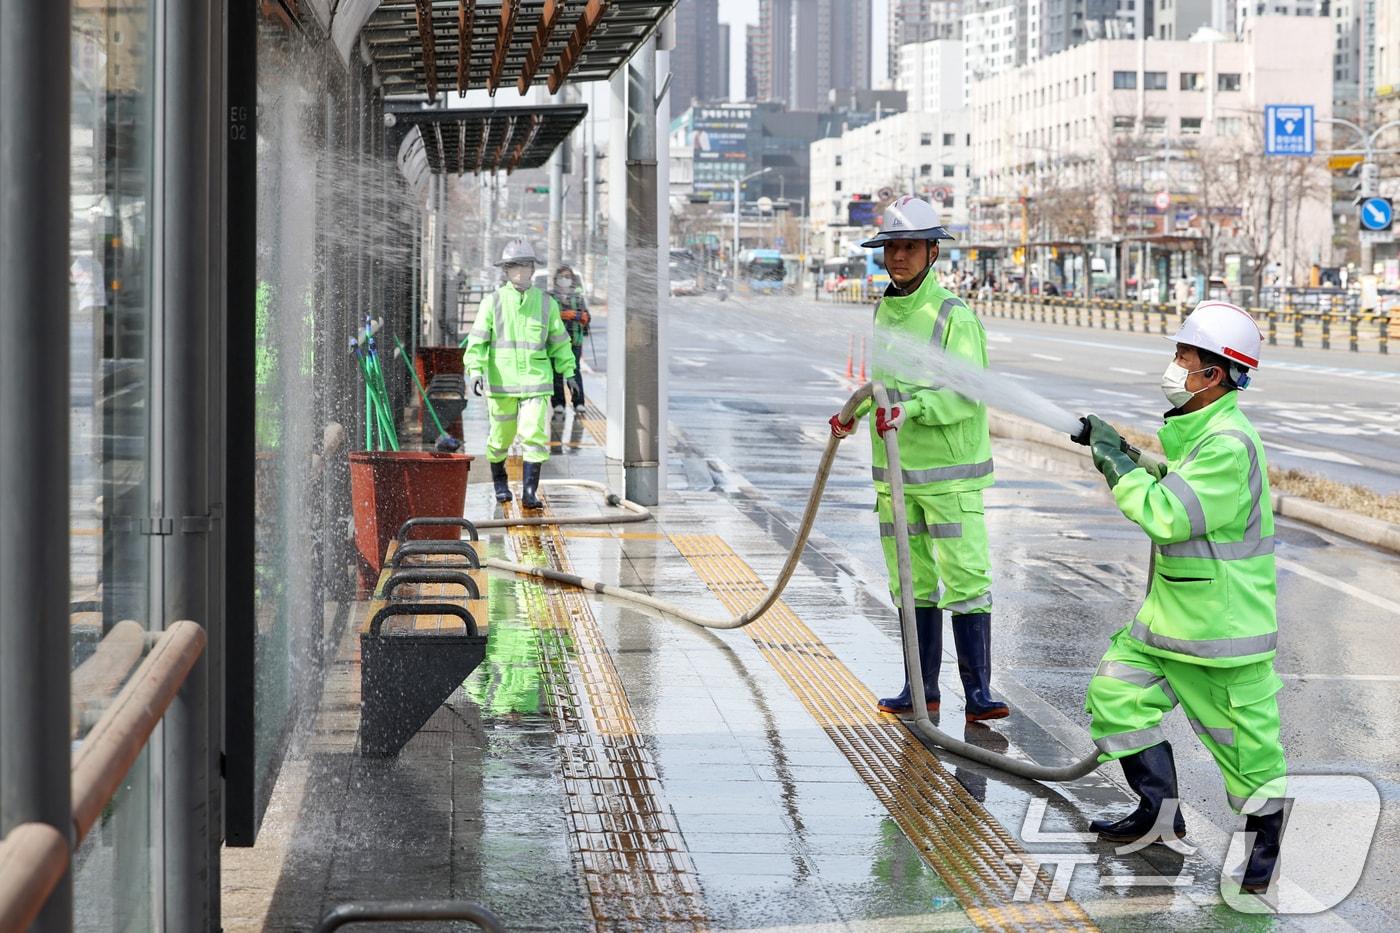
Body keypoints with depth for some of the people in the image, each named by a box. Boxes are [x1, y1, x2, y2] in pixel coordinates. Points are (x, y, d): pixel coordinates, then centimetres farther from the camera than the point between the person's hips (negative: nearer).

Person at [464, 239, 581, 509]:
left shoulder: (546, 303, 6)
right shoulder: (492, 302, 0)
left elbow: (559, 341, 15)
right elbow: (477, 340, -3)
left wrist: (569, 373, 15)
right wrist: (475, 371, -14)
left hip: (536, 382, 1)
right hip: (501, 382, -1)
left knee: (535, 435, -12)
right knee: (501, 436, 10)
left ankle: (529, 492, -10)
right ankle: (499, 482, 34)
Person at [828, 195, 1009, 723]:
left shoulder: (953, 316, -11)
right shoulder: (883, 313, 12)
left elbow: (969, 392, -20)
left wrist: (912, 407, -31)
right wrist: (854, 412, 15)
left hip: (950, 474, -7)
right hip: (894, 474, 7)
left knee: (965, 578, -8)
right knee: (911, 583, 10)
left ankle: (978, 693, -4)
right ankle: (922, 689, 18)